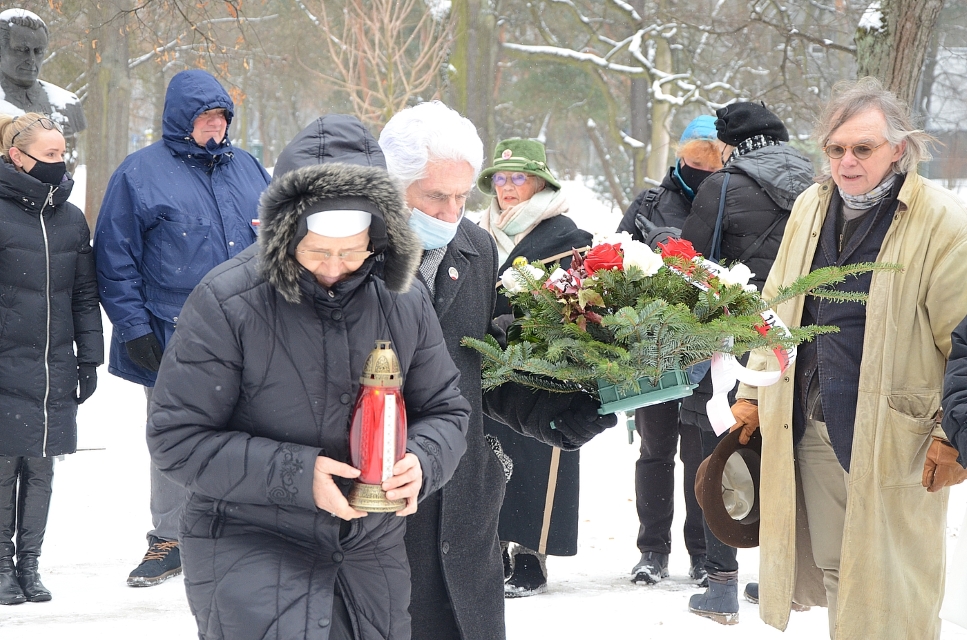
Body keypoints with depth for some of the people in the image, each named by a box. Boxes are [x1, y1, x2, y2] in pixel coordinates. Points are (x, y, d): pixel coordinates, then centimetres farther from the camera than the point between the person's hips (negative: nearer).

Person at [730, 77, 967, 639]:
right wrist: (755, 393, 19)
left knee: (892, 589, -3)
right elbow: (777, 309, 21)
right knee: (833, 570, 12)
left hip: (893, 436, -6)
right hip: (811, 425, 6)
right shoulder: (811, 208, 11)